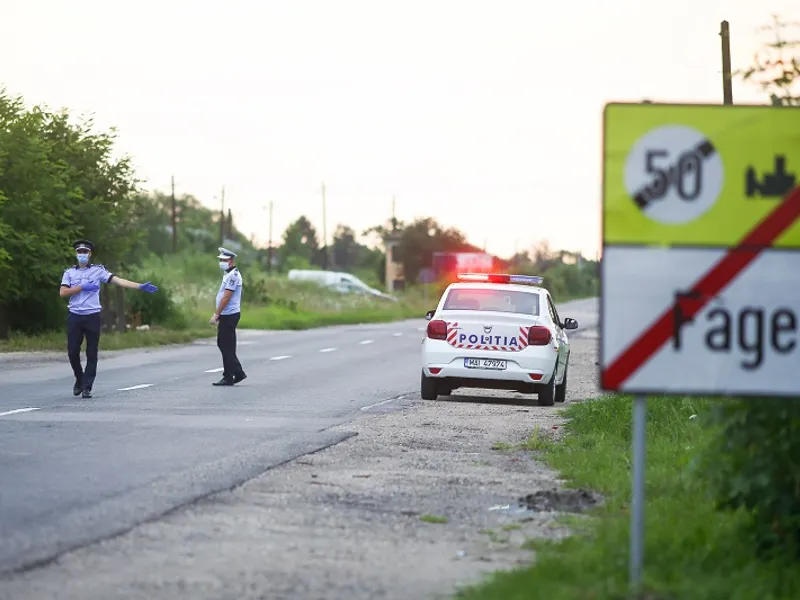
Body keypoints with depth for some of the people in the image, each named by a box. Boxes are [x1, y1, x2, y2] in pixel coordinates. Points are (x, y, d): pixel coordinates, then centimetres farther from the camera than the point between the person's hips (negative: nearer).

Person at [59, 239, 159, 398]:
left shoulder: (98, 270, 5)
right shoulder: (69, 272, 9)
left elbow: (118, 280, -3)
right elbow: (62, 293, -1)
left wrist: (140, 286, -14)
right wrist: (82, 287, -11)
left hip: (92, 316, -1)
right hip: (75, 317, 1)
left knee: (92, 354, -2)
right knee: (72, 351, 0)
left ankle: (87, 387, 3)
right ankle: (79, 379, 23)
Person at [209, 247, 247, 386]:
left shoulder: (233, 276, -16)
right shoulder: (228, 275, 17)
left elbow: (226, 298, -20)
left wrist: (216, 315, -19)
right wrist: (217, 315, 18)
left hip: (229, 315, -10)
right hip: (226, 315, 10)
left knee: (227, 347, -5)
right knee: (223, 344, 13)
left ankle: (228, 377, 0)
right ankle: (238, 373, 17)